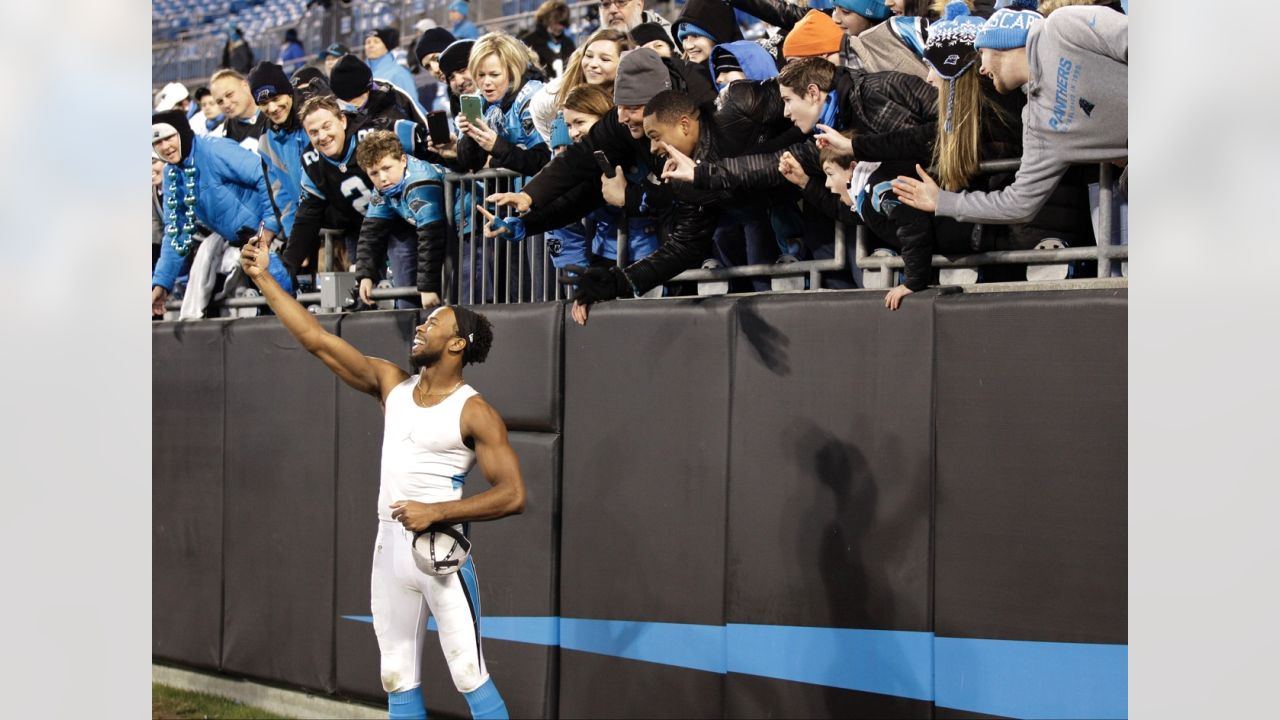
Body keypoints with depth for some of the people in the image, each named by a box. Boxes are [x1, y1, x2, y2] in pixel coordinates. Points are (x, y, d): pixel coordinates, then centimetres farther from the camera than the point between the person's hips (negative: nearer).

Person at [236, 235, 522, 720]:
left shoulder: (474, 413, -9)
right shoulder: (391, 384, 8)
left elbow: (512, 494, -14)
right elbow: (316, 339, 7)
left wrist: (436, 511, -19)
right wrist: (263, 279, 5)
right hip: (389, 548, 6)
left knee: (470, 677, -8)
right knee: (397, 681, 9)